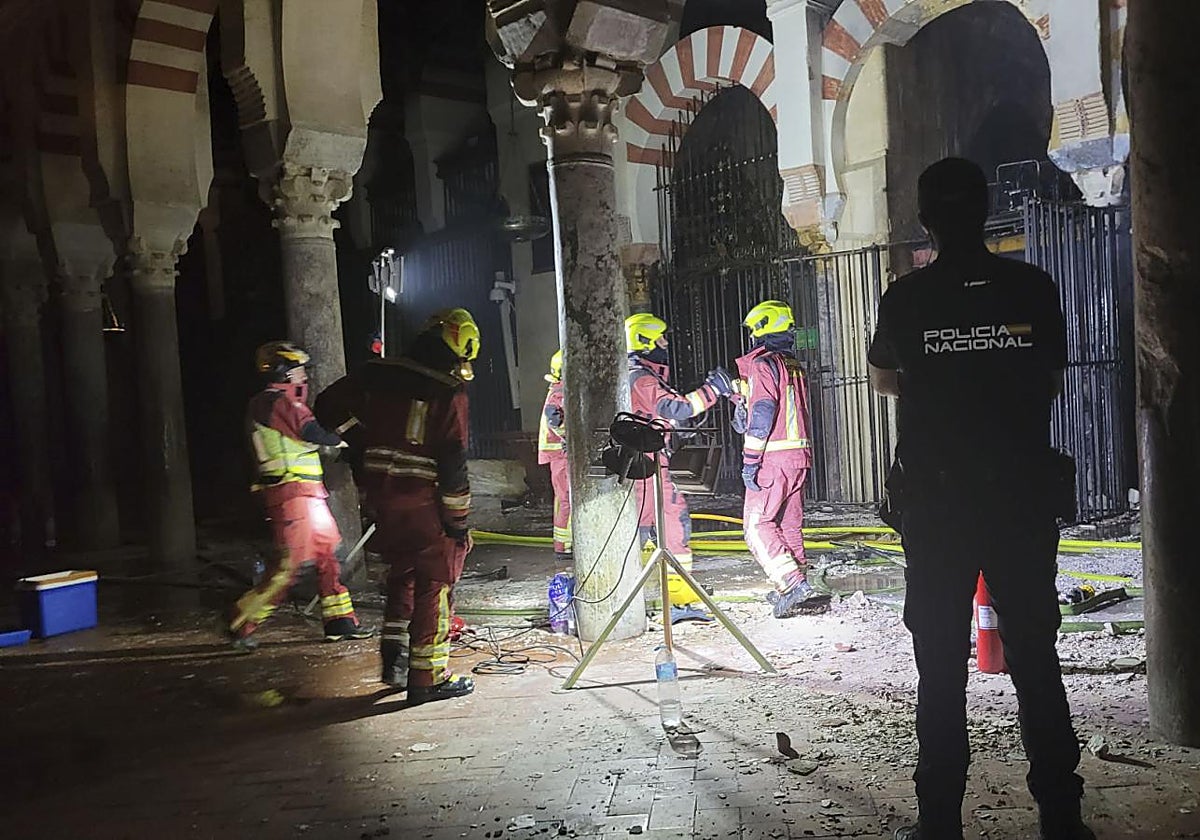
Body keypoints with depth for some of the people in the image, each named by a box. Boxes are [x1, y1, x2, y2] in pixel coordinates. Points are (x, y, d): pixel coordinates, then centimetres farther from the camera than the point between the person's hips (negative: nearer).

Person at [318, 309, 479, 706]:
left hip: (382, 497, 6)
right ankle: (428, 676, 11)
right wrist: (458, 522, -6)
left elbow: (331, 405, 11)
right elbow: (452, 464, -14)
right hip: (426, 503, -6)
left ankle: (394, 657, 22)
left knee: (401, 575, 24)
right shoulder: (449, 395, -12)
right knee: (435, 585, 6)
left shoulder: (377, 375, 4)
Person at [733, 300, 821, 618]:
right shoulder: (794, 366, 17)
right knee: (790, 524, 13)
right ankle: (790, 589, 19)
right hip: (799, 456, 9)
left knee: (757, 525, -5)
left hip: (773, 459, -9)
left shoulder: (763, 364, -9)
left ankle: (793, 583, -15)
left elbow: (762, 413, -17)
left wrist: (750, 461, -17)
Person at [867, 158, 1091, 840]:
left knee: (942, 663, 5)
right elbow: (1054, 382, 12)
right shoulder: (1034, 287, -1)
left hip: (935, 501, -1)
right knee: (1035, 656, 10)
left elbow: (883, 380, 15)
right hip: (1024, 494, 2)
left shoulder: (907, 297, -4)